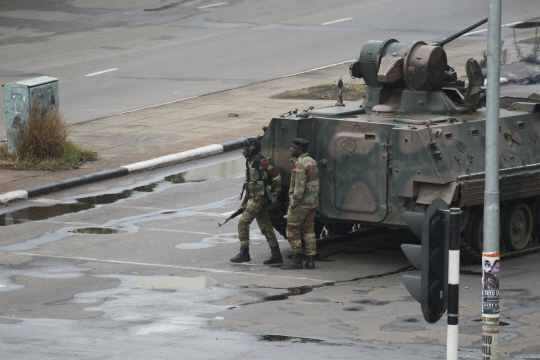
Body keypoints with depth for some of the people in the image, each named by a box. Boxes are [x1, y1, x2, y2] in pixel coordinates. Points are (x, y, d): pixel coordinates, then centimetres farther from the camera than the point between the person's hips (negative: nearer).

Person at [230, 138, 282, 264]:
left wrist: (275, 195, -11)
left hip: (260, 198, -9)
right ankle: (276, 255, 12)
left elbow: (276, 176, -11)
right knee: (265, 227, 9)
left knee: (243, 223, -10)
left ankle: (244, 253, -7)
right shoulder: (249, 163, 14)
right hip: (254, 197, 9)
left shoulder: (262, 162, -14)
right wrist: (244, 202, 23)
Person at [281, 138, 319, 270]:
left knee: (293, 230, 0)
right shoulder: (312, 161, 12)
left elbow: (299, 186, -23)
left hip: (300, 203, -9)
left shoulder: (300, 164, -17)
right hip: (312, 202, 9)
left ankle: (296, 260, 0)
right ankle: (310, 260, 10)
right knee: (308, 230, 12)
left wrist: (293, 203, -19)